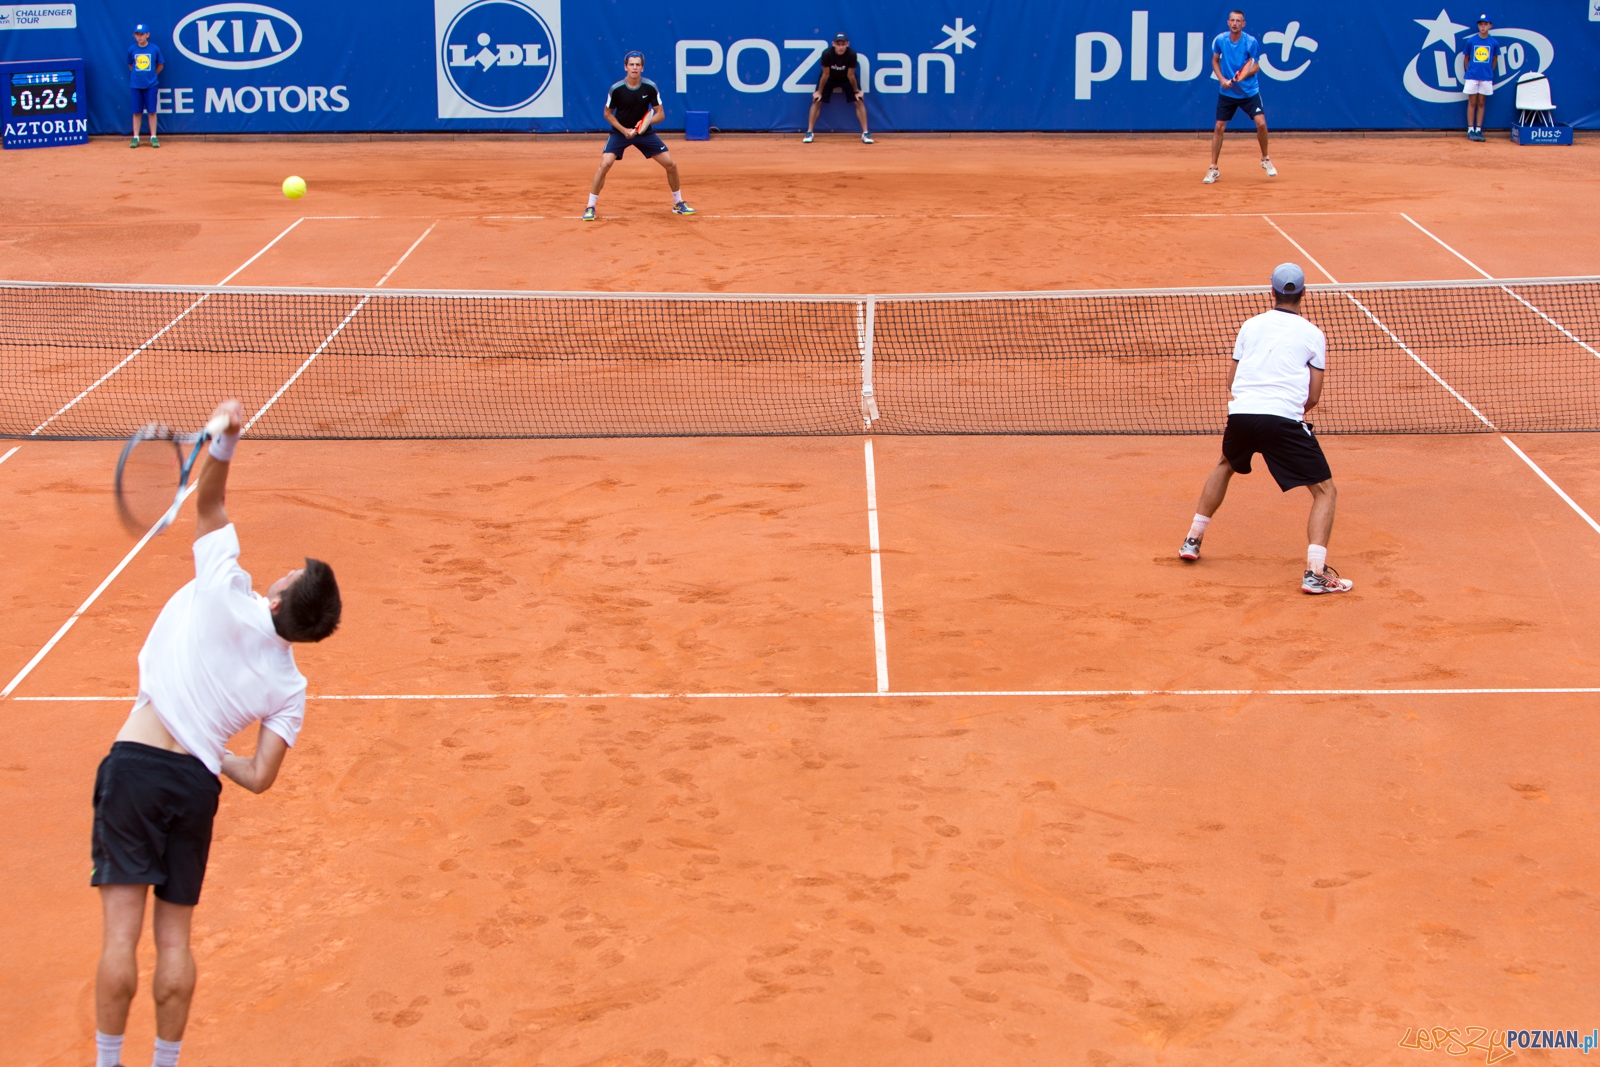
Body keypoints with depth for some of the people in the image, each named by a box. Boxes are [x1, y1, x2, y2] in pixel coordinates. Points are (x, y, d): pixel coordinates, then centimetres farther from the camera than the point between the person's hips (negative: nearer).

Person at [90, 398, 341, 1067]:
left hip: (137, 762, -3)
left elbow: (208, 501, -1)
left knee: (121, 933, 0)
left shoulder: (228, 596, -6)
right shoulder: (288, 690, 2)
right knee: (174, 939, 14)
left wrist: (224, 441, -13)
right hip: (198, 782, 3)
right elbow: (259, 777, 2)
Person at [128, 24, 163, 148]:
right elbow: (130, 65, 14)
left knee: (152, 111, 2)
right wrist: (137, 74, 8)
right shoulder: (131, 49, -1)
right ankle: (136, 137, 9)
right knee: (136, 111, 4)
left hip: (150, 85, -1)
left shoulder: (154, 49, -4)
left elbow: (160, 65, 8)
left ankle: (153, 137, 9)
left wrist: (152, 76, 7)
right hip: (136, 85, 1)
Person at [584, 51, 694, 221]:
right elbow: (608, 113, -2)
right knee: (605, 164, -22)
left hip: (644, 132, 2)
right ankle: (590, 207, -9)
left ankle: (678, 203, 18)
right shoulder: (616, 88, -16)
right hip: (620, 132, -2)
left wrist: (646, 122, -27)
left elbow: (660, 114, -7)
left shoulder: (650, 87, -13)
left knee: (671, 164, -4)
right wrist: (624, 130, -16)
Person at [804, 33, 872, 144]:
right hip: (829, 78, 0)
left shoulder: (852, 54, -34)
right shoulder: (827, 54, -34)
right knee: (817, 101, -10)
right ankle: (810, 132, 0)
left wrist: (856, 91, -11)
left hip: (846, 78, 0)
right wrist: (819, 92, -14)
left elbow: (850, 75, -20)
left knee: (859, 101, -9)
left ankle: (865, 133, -2)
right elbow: (825, 74, -22)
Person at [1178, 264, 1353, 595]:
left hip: (1241, 415, 4)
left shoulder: (1251, 326, 16)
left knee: (1225, 465, 35)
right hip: (1285, 419, -4)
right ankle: (1315, 572, -13)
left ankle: (1193, 540, 38)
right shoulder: (1313, 335, 8)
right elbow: (1313, 396, 6)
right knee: (1325, 492, 4)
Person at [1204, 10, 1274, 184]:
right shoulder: (1220, 40, -6)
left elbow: (1256, 67, -6)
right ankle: (1213, 169, 10)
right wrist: (1222, 79, -8)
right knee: (1218, 128, -1)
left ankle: (1265, 160, 10)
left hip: (1249, 91, -2)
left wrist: (1244, 75, -26)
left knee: (1261, 123, -14)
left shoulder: (1251, 42, -12)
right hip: (1227, 92, 2)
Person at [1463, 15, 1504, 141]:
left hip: (1486, 77, 1)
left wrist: (1489, 72, 8)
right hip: (1472, 77, -1)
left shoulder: (1494, 42, 1)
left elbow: (1494, 60, 12)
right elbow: (1466, 59, 9)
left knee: (1481, 103, 7)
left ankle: (1478, 130, 10)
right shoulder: (1471, 41, -1)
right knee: (1472, 103, 2)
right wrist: (1468, 72, 4)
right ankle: (1470, 130, 5)